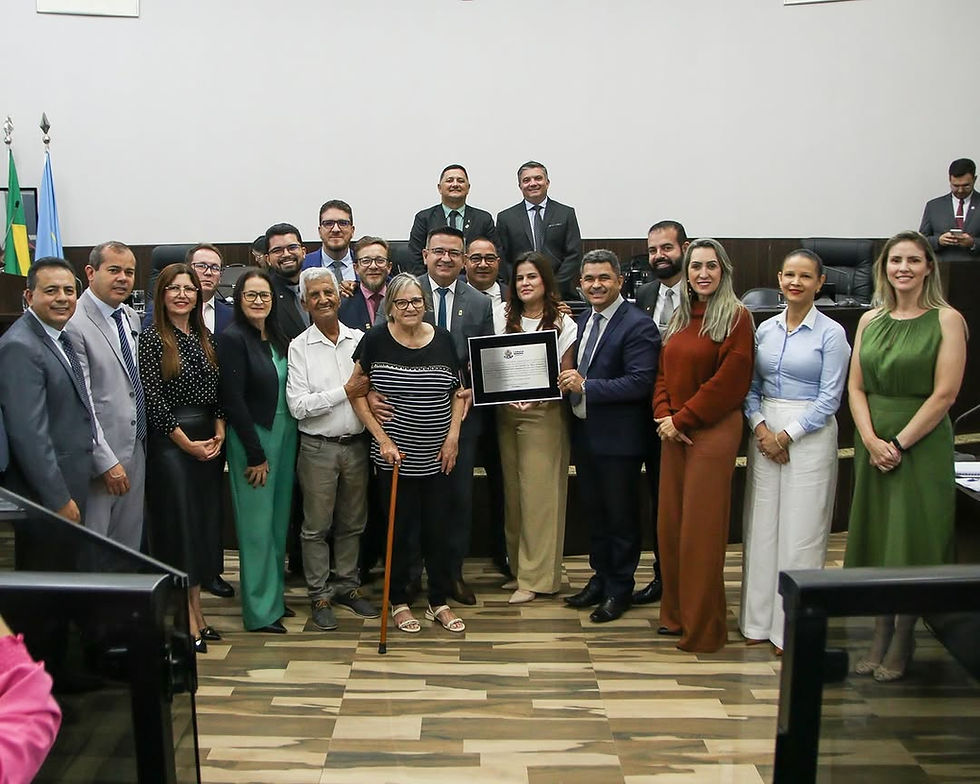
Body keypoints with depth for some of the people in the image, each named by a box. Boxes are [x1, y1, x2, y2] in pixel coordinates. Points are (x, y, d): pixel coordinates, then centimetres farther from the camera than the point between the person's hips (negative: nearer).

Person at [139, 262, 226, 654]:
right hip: (170, 442, -6)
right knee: (177, 524, -1)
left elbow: (217, 391, 12)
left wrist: (218, 434, -2)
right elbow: (152, 399, -12)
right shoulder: (153, 339, -7)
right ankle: (187, 620, 6)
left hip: (209, 441, 6)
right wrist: (186, 442, -13)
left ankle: (196, 609, 20)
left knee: (204, 524, 10)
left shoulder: (205, 338, 11)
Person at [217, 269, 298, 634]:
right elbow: (233, 400, -15)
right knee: (257, 524, -1)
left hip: (285, 436, 7)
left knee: (279, 520, 14)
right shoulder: (233, 338, -11)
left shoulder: (277, 337, 10)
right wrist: (256, 455, -14)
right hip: (252, 439, -7)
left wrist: (290, 440, 5)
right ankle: (260, 610, 9)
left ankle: (274, 594, 27)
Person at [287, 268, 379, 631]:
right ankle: (320, 595, 18)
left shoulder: (360, 339, 4)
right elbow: (298, 405, -13)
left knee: (352, 523, 14)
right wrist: (346, 391, -16)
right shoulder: (299, 347, -6)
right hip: (318, 447, -3)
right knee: (317, 526, 5)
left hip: (356, 444, 3)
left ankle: (347, 585, 29)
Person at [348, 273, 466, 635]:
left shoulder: (443, 340, -1)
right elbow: (357, 392, -3)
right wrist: (382, 437, -9)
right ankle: (399, 602, 26)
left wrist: (453, 436, -2)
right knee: (400, 531, 8)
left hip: (437, 456, 2)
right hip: (395, 455, -2)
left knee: (438, 530, 9)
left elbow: (459, 391, 8)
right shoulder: (376, 340, -8)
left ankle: (439, 602, 25)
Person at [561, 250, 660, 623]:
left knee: (621, 516, 7)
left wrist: (586, 386, -26)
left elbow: (640, 382, -23)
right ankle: (600, 578, 34)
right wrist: (568, 381, -6)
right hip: (584, 434, 8)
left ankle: (619, 589, 21)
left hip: (618, 438, -8)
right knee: (594, 512, 19)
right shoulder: (583, 320, 11)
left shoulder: (638, 325, -15)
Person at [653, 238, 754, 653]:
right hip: (674, 431, 7)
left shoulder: (736, 317, -7)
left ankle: (703, 627, 10)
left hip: (713, 430, -7)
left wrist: (682, 419, -12)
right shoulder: (679, 318, 15)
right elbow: (664, 372, 14)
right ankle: (677, 613, 24)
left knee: (702, 529, -2)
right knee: (670, 524, 10)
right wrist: (663, 416, -3)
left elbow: (729, 381, -14)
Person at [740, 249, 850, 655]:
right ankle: (759, 620, 18)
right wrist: (760, 427, -6)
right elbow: (751, 387, 10)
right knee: (761, 527, 7)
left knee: (801, 532, 0)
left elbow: (829, 398, -8)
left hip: (810, 435, -4)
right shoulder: (765, 329, 9)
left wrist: (787, 435, -13)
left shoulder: (831, 333, -5)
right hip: (764, 434, 5)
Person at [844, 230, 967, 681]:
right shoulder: (870, 321, 9)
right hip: (873, 444, 5)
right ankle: (881, 637, 20)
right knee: (878, 540, 9)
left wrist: (899, 444, -15)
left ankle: (902, 644, 14)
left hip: (922, 444, -4)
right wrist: (871, 441, -9)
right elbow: (856, 387, 5)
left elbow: (944, 394, -11)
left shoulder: (947, 320, -5)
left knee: (912, 541, 1)